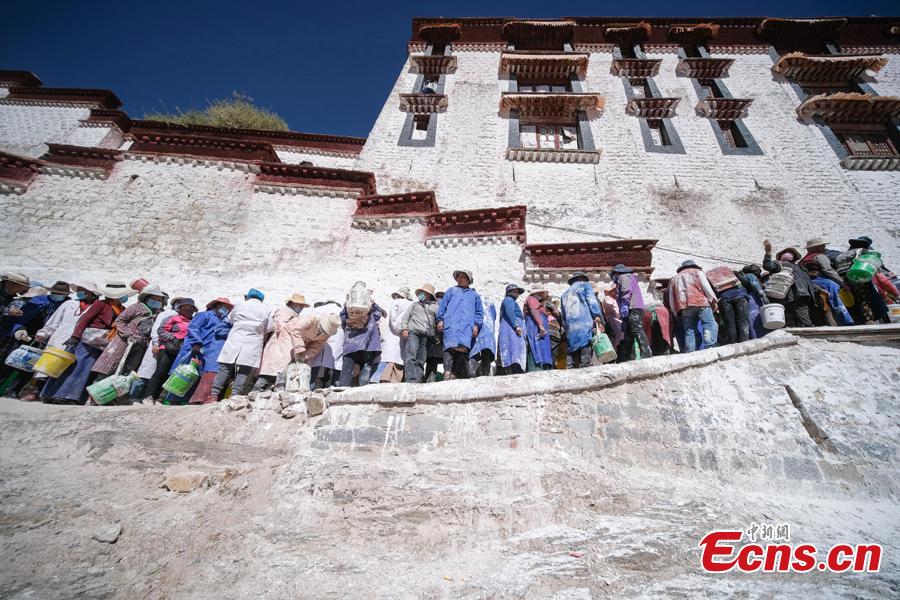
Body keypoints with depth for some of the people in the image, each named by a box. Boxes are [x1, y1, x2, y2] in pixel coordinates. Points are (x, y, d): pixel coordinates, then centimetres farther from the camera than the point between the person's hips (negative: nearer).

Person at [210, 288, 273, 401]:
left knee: (225, 369, 3)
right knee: (244, 372, -4)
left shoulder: (239, 306, 11)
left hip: (234, 342, 1)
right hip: (253, 345, -1)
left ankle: (214, 395, 0)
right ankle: (235, 395, -13)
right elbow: (268, 329, 6)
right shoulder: (266, 310, 9)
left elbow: (228, 320, 22)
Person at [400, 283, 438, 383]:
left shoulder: (435, 306, 22)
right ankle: (411, 380, -27)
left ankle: (418, 380, -4)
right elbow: (406, 316, 19)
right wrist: (404, 328, 5)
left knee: (421, 360, -3)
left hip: (427, 336, 0)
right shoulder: (415, 304, 26)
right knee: (411, 356, -19)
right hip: (413, 332, 0)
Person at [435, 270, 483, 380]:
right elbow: (442, 306, 17)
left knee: (463, 348, -15)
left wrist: (476, 325, 7)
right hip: (451, 324, -1)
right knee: (450, 347, -18)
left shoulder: (474, 295, 27)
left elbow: (479, 312, 22)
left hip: (467, 326, 1)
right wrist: (440, 320, 3)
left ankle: (459, 375, -15)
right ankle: (447, 372, -25)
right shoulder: (451, 291, 24)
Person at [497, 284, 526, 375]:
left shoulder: (511, 301, 36)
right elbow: (510, 313, -12)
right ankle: (514, 373, -38)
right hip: (511, 330, -10)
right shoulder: (509, 300, 6)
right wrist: (516, 326, -21)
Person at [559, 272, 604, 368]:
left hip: (570, 329, 5)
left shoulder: (565, 294, 33)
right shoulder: (584, 285, 18)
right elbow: (592, 301, -1)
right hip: (585, 323, -5)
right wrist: (597, 316, -10)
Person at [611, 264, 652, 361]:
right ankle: (630, 358, 4)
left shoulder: (623, 277, 6)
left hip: (633, 309, -10)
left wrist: (624, 304, -22)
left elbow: (627, 290, -13)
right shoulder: (630, 277, 36)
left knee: (638, 332, -19)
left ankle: (647, 355, -27)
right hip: (635, 309, 10)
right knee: (628, 336, 6)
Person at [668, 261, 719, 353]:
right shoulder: (697, 271, 22)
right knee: (710, 325, -6)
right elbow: (706, 286, 5)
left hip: (683, 307, 3)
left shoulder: (674, 279, 30)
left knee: (689, 332, 1)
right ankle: (709, 347, -24)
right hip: (700, 302, -3)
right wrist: (713, 300, 7)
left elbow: (671, 300, 21)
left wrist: (677, 314, 20)